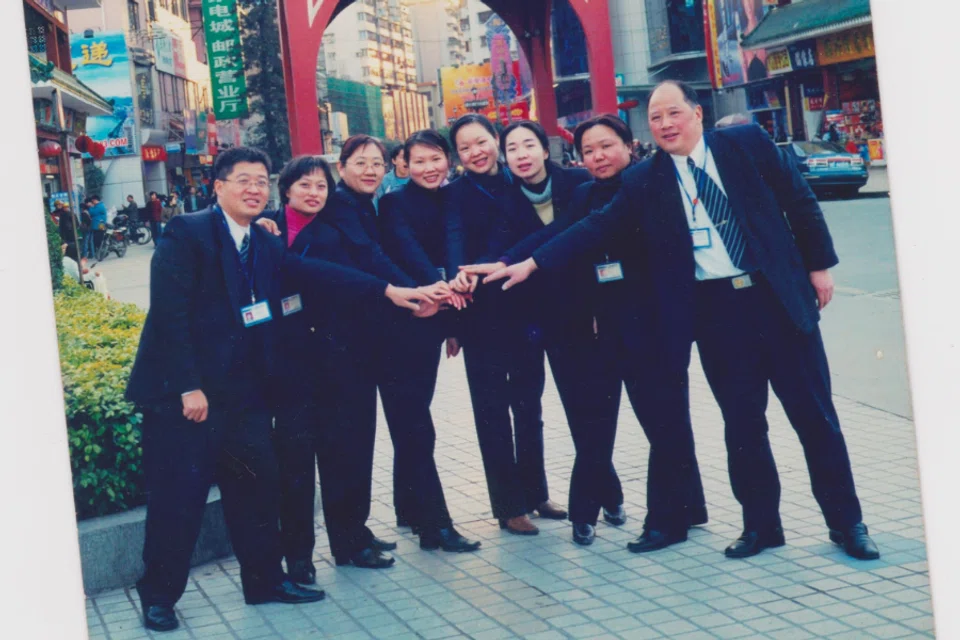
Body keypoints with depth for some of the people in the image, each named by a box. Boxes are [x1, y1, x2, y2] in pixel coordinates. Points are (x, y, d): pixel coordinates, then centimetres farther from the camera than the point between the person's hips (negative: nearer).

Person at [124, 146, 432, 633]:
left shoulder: (264, 244, 11)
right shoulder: (187, 234, -10)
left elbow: (317, 277, 0)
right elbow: (170, 313, -16)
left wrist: (388, 291, -12)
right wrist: (188, 387, -20)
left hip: (244, 392, 7)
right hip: (181, 392, -7)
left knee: (257, 487, 13)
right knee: (177, 497, 1)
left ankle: (265, 580, 27)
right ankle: (159, 596, 16)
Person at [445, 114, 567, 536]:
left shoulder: (518, 184, 7)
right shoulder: (456, 195, -2)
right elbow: (455, 240, -20)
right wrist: (458, 277, -39)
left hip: (525, 308, 3)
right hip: (483, 315, -3)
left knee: (529, 405, 12)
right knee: (492, 410, 2)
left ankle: (535, 493, 25)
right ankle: (508, 505, 9)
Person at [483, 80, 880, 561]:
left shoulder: (747, 143, 1)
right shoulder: (645, 180, 4)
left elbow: (799, 200, 5)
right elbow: (596, 226, 2)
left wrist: (818, 265, 3)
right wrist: (531, 263, -4)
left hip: (779, 298, -1)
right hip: (714, 309, 1)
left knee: (814, 414, 5)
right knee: (742, 424, 7)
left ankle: (846, 523, 17)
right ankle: (761, 525, 22)